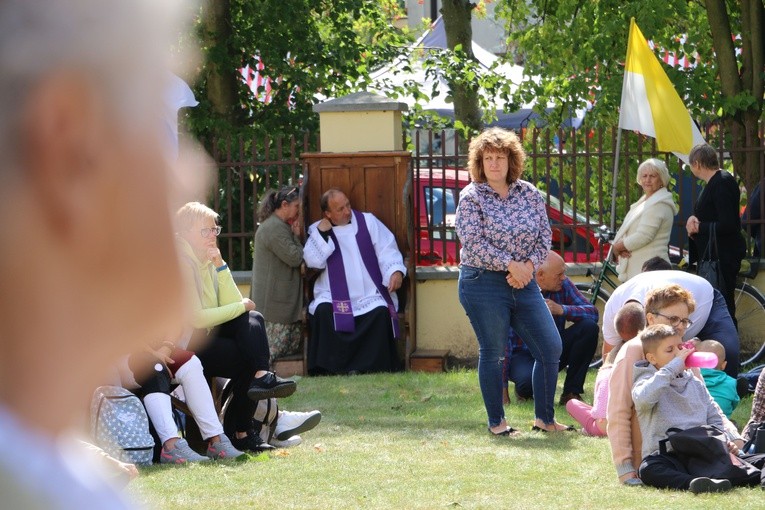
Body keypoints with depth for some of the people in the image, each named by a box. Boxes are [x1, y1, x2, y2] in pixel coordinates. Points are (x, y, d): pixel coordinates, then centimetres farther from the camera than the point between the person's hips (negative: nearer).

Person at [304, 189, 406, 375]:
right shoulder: (317, 231, 10)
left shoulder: (368, 221, 10)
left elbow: (387, 249, 3)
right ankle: (333, 368, -25)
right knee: (324, 311, -32)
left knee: (381, 312, -30)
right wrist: (322, 233, -10)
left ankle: (373, 367, -23)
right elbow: (313, 262, -4)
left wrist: (396, 270, -16)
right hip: (334, 296, 0)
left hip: (370, 296, 0)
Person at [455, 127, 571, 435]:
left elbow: (544, 236, 7)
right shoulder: (471, 198, -5)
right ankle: (497, 422, 12)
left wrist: (529, 265, -11)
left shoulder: (529, 194, 8)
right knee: (493, 353, 1)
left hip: (523, 283, 5)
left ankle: (545, 419, 13)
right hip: (483, 283, -5)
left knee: (551, 348, 2)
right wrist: (511, 265, -18)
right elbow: (473, 242, -15)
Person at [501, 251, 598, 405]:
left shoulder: (563, 285, -4)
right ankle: (525, 389, 2)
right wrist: (502, 388, -26)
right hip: (523, 354, -5)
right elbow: (504, 339, -21)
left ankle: (571, 393, -10)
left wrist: (562, 309, -29)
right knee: (528, 382, -39)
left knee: (589, 328, -19)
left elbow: (592, 312, -9)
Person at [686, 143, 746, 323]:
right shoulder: (713, 183, 14)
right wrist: (695, 220, 4)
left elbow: (727, 225, -24)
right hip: (711, 256, 10)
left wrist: (698, 227, -12)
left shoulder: (722, 183, -17)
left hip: (723, 258, -10)